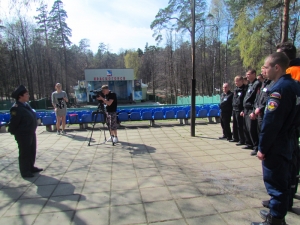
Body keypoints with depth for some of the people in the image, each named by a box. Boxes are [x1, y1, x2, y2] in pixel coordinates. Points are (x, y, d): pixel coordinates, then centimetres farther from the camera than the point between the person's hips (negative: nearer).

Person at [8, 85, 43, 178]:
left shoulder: (26, 105, 8)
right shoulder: (16, 108, -20)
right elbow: (13, 123, -19)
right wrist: (14, 133, -10)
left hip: (31, 133, 9)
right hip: (23, 135, -9)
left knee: (32, 151, 19)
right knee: (24, 153, 4)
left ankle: (31, 167, 34)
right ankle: (25, 171, 18)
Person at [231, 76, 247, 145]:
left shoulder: (244, 89, -12)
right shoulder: (235, 89, 14)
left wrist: (243, 110, -20)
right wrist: (233, 107, 16)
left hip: (239, 110, -9)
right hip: (234, 109, 9)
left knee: (240, 126, -4)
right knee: (234, 125, 17)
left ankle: (242, 140, 6)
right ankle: (236, 138, 30)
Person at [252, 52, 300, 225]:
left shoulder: (279, 88, -20)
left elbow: (271, 123, -23)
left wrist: (262, 148, -16)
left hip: (276, 146, -9)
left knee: (275, 183, 2)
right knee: (283, 182, 19)